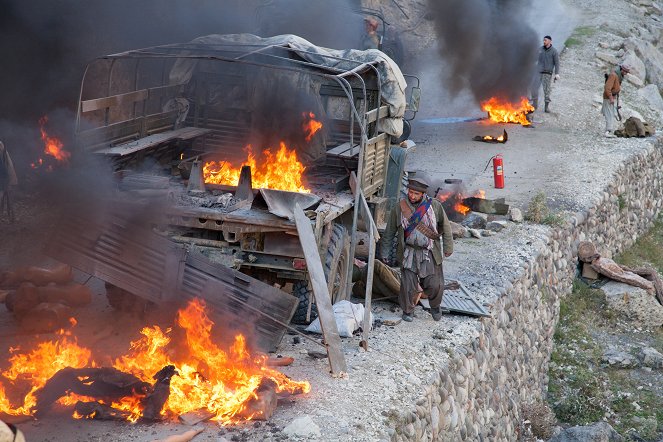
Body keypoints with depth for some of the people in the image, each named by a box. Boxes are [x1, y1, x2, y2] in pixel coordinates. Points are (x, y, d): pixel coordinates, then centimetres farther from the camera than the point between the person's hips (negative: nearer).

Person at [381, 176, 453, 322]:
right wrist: (385, 254, 7)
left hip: (430, 253, 0)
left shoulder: (434, 205, -5)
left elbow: (445, 226, 8)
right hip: (409, 253, 0)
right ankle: (408, 310, 22)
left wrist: (448, 247, 10)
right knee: (409, 284, -4)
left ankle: (435, 305, 32)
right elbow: (389, 232, 4)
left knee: (435, 285, 0)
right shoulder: (399, 208, -5)